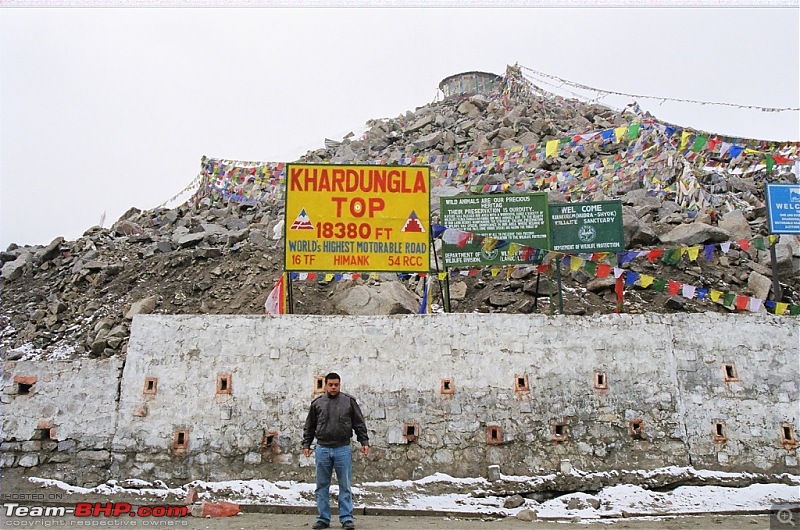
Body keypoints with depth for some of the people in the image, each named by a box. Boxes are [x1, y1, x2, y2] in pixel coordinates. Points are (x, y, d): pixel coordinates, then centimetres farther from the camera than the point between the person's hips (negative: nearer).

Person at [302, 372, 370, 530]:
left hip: (343, 449, -2)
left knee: (345, 486, 2)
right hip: (322, 449, 2)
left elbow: (359, 424, 4)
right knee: (322, 486, 8)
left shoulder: (349, 401, 2)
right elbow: (309, 427, 12)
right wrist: (306, 445, 6)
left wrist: (364, 442, -1)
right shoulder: (317, 403, 6)